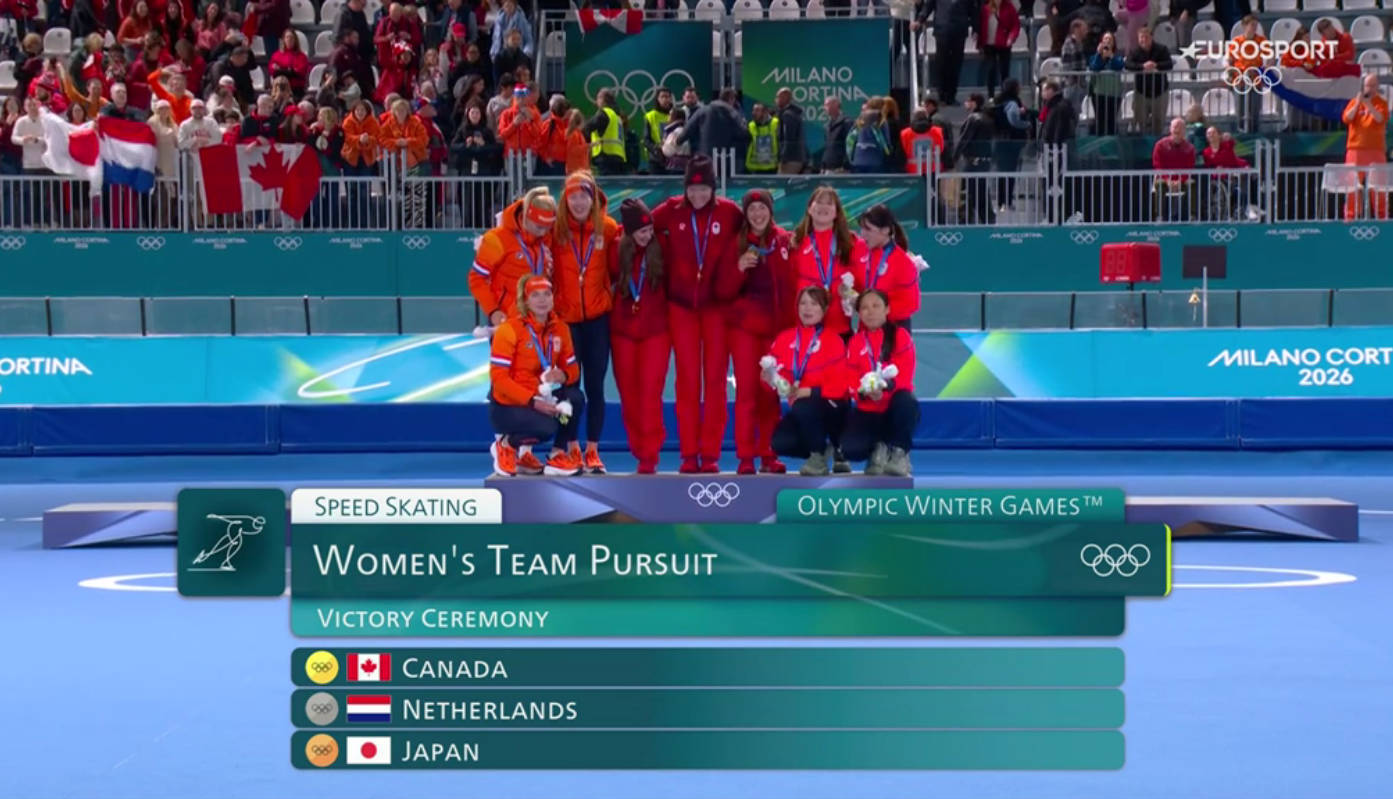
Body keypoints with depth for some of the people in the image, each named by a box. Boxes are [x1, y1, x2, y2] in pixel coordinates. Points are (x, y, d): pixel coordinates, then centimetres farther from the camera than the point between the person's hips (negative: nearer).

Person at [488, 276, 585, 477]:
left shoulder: (560, 329, 2)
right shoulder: (509, 329, -16)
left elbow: (572, 369, 7)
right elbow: (498, 378, -19)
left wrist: (563, 375, -20)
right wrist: (532, 401, -28)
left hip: (541, 398, 5)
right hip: (507, 406, -5)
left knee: (574, 397, -22)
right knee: (546, 427, -32)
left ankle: (558, 454, -4)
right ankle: (506, 444, 0)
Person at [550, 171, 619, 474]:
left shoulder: (608, 228, -3)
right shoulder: (556, 229, -5)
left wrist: (615, 295, -7)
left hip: (597, 317, 0)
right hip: (565, 317, 0)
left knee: (595, 386, 5)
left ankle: (592, 451, 15)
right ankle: (572, 449, 19)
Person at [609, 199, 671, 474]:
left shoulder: (661, 248, -10)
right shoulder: (617, 249, -5)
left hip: (655, 329, -2)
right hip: (622, 329, 2)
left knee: (650, 391, -7)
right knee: (628, 392, 7)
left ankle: (649, 456, -3)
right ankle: (640, 450, 20)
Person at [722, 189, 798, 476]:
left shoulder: (785, 242, 2)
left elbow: (794, 284, 5)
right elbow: (725, 291, -3)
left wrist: (795, 321, -2)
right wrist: (739, 268, -20)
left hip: (777, 325, 1)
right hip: (744, 326, -1)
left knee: (770, 391, 6)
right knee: (746, 389, -2)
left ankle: (769, 455, 13)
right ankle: (745, 457, 0)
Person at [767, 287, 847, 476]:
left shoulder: (834, 341, -8)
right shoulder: (785, 339, 5)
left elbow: (839, 386, -14)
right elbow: (772, 372, 6)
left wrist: (808, 392, -26)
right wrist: (773, 380, -18)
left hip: (829, 408, -4)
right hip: (798, 408, 4)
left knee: (802, 409, -37)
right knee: (781, 443, -21)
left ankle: (818, 457, -12)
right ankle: (824, 449, 8)